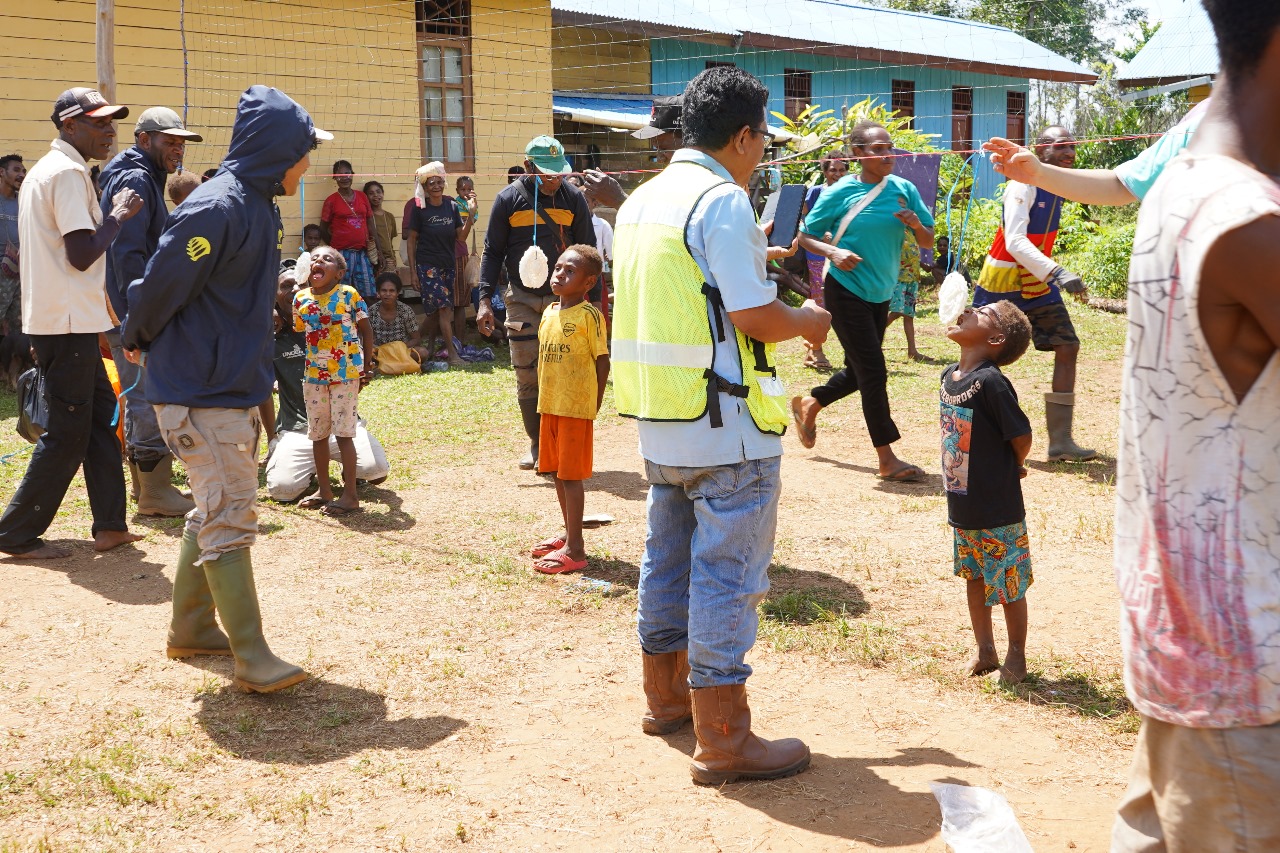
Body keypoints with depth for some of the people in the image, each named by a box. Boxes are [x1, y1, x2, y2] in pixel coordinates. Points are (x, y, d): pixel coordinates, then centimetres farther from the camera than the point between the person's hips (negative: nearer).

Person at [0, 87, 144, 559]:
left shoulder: (44, 170, 16)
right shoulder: (69, 172, -15)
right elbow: (82, 253, -21)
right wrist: (119, 215, -9)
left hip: (64, 320, 10)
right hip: (69, 323, -10)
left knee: (102, 415, 14)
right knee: (67, 434, -3)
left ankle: (109, 525, 18)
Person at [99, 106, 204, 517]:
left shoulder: (147, 179, 19)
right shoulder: (136, 181, -13)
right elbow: (128, 254, -22)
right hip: (136, 315, -11)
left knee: (141, 402, 15)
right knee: (152, 402, -6)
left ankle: (146, 488, 24)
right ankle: (155, 493, 1)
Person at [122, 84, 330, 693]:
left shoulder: (258, 205, 11)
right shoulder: (216, 209, -21)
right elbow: (161, 285, -18)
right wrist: (138, 341, -1)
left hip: (235, 387, 10)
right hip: (201, 392, -10)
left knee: (215, 512, 17)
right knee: (230, 518, -7)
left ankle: (191, 628, 30)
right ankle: (252, 657, -2)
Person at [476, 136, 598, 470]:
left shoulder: (574, 198, 2)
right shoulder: (508, 199, -1)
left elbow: (587, 252, 8)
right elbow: (493, 252, 4)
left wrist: (595, 300, 5)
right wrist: (486, 299, -5)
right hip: (523, 299, 0)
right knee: (527, 376, 1)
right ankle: (537, 444, 14)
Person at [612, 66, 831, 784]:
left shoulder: (643, 199, 12)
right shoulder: (724, 201, -15)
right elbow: (754, 315, -19)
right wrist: (810, 321, 0)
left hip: (659, 418, 9)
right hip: (724, 421, -9)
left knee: (669, 556, 20)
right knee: (728, 571, -3)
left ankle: (666, 694, 34)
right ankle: (724, 739, 3)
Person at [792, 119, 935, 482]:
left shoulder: (904, 189, 0)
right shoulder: (840, 192, -11)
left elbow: (928, 242, 5)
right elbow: (806, 236, -4)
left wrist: (916, 225, -17)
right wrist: (833, 252, -22)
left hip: (881, 293, 6)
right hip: (846, 290, -6)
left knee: (858, 371, 17)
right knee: (873, 371, -9)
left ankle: (809, 406, 43)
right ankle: (887, 460, -3)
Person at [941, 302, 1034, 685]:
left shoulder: (991, 382, -22)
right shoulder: (949, 376, 2)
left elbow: (1022, 437, -18)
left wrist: (1008, 472, -1)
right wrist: (994, 468, 9)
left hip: (998, 510, -7)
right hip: (962, 506, 7)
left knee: (1008, 584, 7)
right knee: (974, 578, 18)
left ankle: (1016, 660, 24)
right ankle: (985, 652, 34)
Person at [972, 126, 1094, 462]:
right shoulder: (1024, 185, -20)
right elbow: (1014, 241, -32)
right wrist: (1057, 272, -42)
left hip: (1039, 284, 7)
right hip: (1001, 285, -7)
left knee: (1068, 347, -3)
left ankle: (1060, 441, -3)